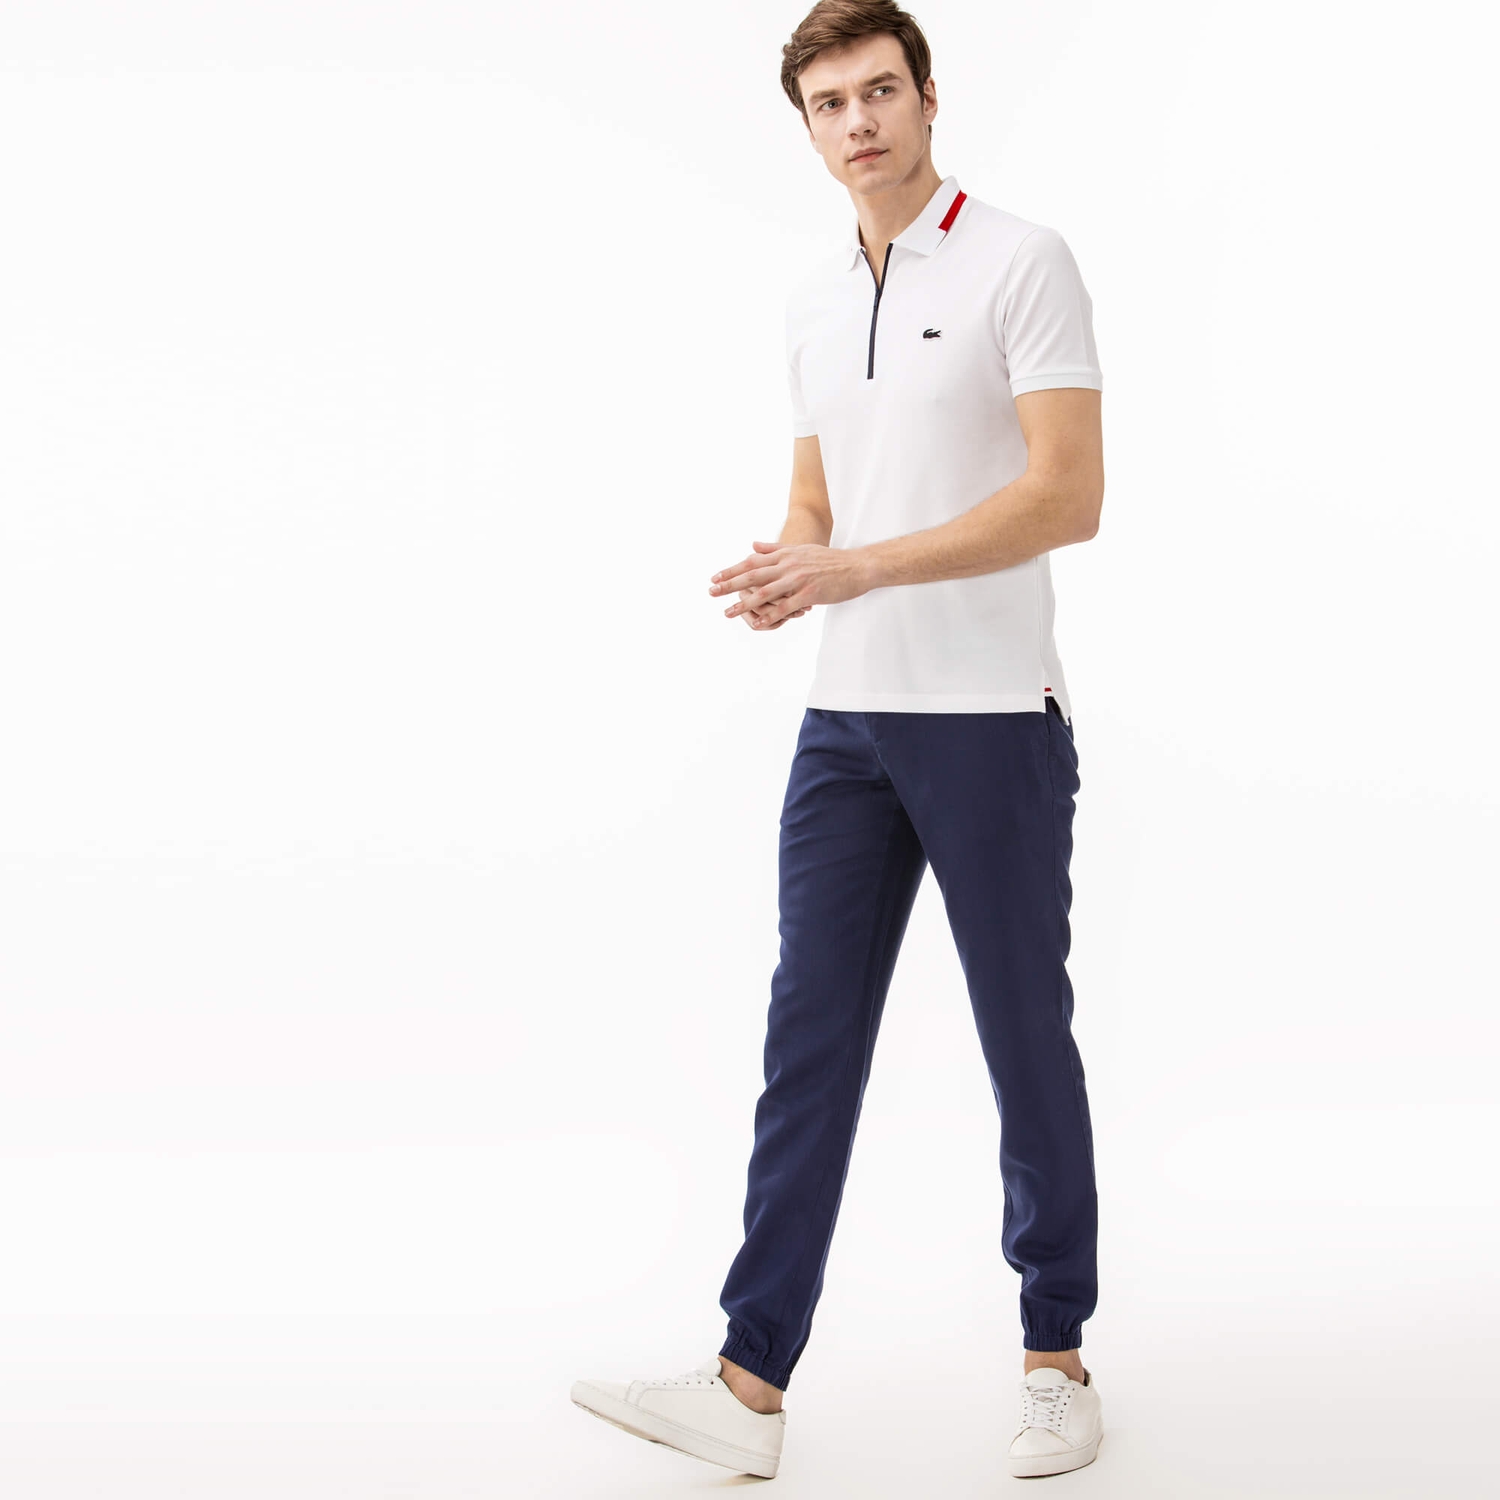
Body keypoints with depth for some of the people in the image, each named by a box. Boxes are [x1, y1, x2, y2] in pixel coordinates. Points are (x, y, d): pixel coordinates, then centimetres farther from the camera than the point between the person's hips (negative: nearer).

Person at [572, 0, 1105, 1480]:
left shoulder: (1022, 261, -6)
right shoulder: (814, 299, 15)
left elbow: (1070, 494, -15)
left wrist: (857, 568, -19)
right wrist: (785, 569, -3)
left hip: (991, 718, -6)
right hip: (844, 720, 6)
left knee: (1025, 1041, 6)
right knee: (808, 1041, 3)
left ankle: (1055, 1353, 22)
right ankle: (749, 1384, 8)